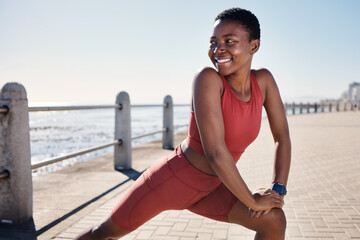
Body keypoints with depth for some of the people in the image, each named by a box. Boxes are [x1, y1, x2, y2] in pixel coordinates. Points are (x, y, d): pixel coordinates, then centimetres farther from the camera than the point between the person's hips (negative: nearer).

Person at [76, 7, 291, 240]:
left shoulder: (264, 80, -8)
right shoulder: (208, 78, -25)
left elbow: (283, 137, -1)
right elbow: (215, 151, -30)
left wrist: (278, 189, -12)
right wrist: (253, 201, -19)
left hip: (209, 189, 5)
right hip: (173, 177, -5)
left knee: (274, 221, -6)